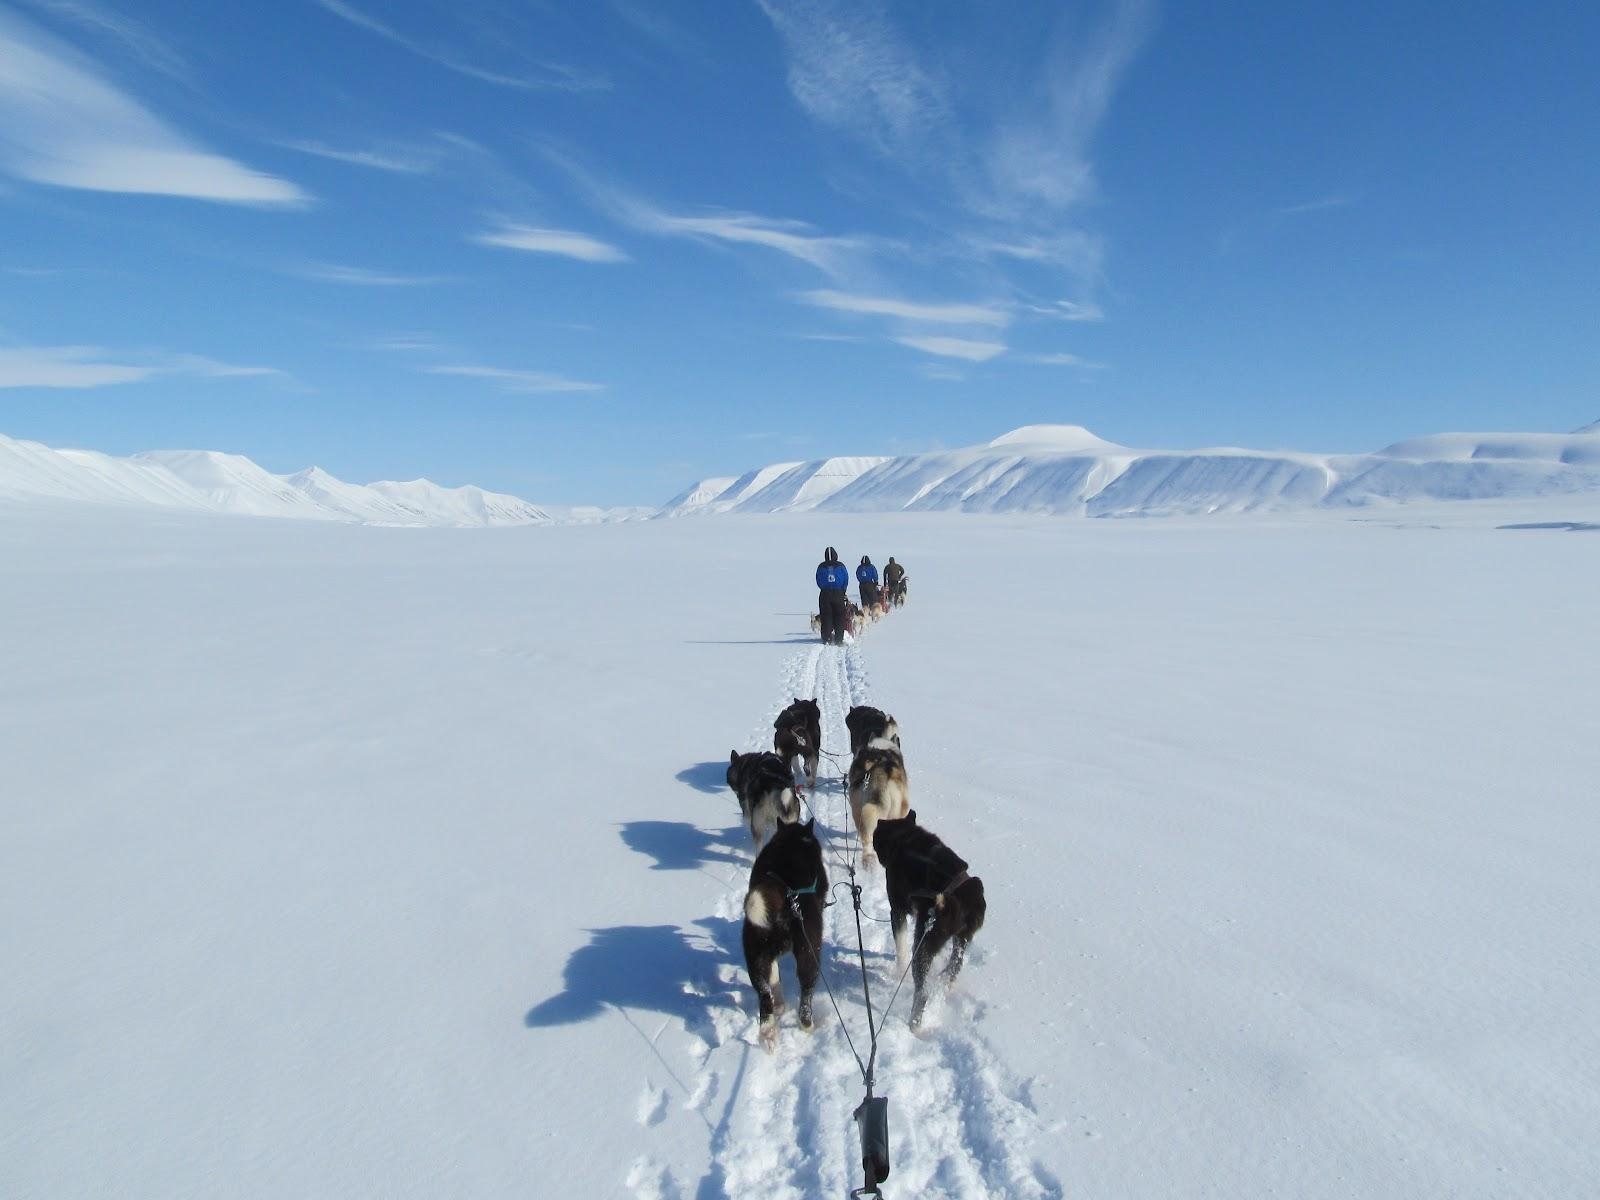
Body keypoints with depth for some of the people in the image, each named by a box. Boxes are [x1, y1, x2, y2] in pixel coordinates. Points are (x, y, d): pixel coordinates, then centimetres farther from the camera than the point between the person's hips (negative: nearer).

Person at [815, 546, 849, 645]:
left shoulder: (821, 566, -1)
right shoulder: (841, 566, -3)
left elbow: (818, 581, 4)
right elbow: (846, 580, 1)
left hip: (825, 594, 1)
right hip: (838, 594, -1)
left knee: (826, 617, 5)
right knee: (839, 617, 6)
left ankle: (826, 639, 2)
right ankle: (839, 639, 3)